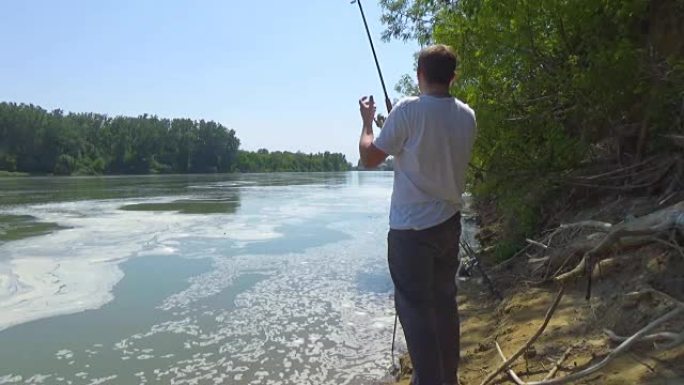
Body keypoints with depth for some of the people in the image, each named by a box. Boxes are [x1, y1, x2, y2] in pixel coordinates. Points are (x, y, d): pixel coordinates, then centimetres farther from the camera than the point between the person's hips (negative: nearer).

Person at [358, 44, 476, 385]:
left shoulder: (408, 110, -13)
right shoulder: (467, 116, 5)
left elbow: (369, 158, -7)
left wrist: (367, 121, 9)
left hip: (411, 226, -6)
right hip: (449, 222, 7)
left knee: (416, 307, 2)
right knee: (444, 301, 16)